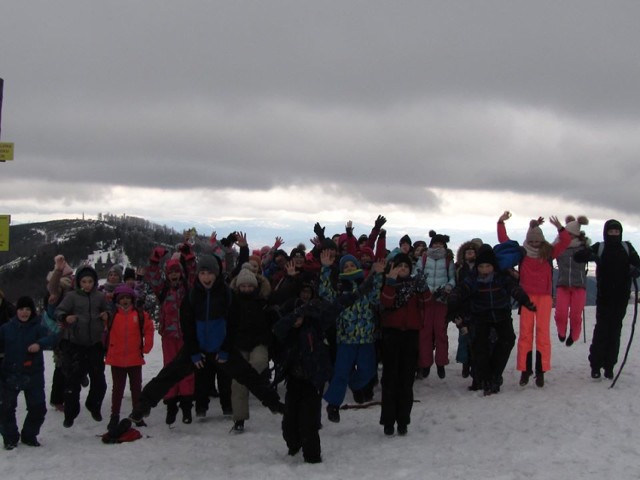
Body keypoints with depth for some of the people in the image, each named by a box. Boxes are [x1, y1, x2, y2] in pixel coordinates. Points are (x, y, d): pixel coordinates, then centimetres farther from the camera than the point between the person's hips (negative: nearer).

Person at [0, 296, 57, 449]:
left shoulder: (38, 327, -6)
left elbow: (51, 338, -23)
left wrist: (40, 343, -42)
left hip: (33, 375, -1)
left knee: (38, 408, 3)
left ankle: (29, 436, 24)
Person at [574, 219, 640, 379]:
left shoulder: (627, 247, 8)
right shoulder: (600, 247, 1)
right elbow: (577, 256, -4)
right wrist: (590, 255, -26)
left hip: (621, 296, 2)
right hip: (604, 296, -2)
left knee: (615, 330, 4)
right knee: (602, 329, -6)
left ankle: (609, 366, 9)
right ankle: (595, 365, 0)